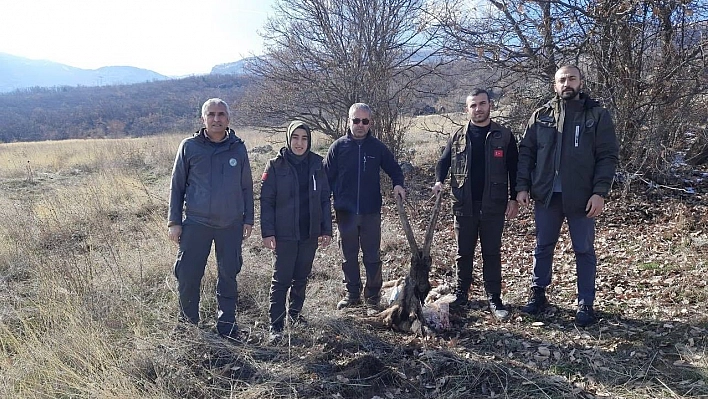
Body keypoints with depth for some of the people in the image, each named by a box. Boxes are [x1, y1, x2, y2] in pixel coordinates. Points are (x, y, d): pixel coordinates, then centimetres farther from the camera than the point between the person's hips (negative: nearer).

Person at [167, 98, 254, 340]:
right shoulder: (189, 147, 0)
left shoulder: (238, 148, 3)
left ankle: (226, 323, 23)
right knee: (188, 275, 3)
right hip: (196, 223, -1)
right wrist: (174, 222, 1)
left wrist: (248, 219, 8)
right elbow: (177, 186, 4)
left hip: (231, 225, 1)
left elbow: (246, 187, 9)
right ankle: (188, 321, 24)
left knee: (228, 276, 9)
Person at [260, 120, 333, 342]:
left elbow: (325, 199, 7)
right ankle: (276, 326, 6)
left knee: (302, 277, 15)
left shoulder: (316, 164, 4)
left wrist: (326, 230, 3)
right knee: (281, 280, -2)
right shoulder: (276, 165, -5)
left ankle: (295, 312, 34)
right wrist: (267, 232, -12)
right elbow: (266, 200, -5)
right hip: (285, 234, -3)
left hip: (310, 233, 4)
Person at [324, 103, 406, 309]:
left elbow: (394, 169, 13)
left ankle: (373, 294, 21)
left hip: (371, 211, 0)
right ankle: (352, 294, 25)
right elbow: (326, 177, 0)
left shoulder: (377, 147, 1)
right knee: (349, 256, 11)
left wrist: (398, 184, -7)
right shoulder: (338, 146, -1)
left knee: (372, 255, 8)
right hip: (345, 212, 0)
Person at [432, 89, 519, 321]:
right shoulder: (458, 137, 6)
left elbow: (514, 169, 4)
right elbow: (443, 162, 13)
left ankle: (494, 299, 13)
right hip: (464, 205, 2)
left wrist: (513, 199, -1)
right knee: (464, 252, 11)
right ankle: (461, 294, 23)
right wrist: (439, 181, -7)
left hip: (493, 205, -1)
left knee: (492, 253, 5)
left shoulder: (504, 136, 2)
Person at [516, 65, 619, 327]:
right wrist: (522, 187, -2)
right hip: (546, 195, 2)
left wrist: (600, 192, -14)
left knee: (584, 251, 8)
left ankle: (585, 304, 19)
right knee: (543, 246, 12)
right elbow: (526, 152, 6)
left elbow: (608, 156, -4)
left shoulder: (597, 115, -1)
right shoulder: (541, 116, 6)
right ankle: (538, 295, 26)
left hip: (581, 197, -2)